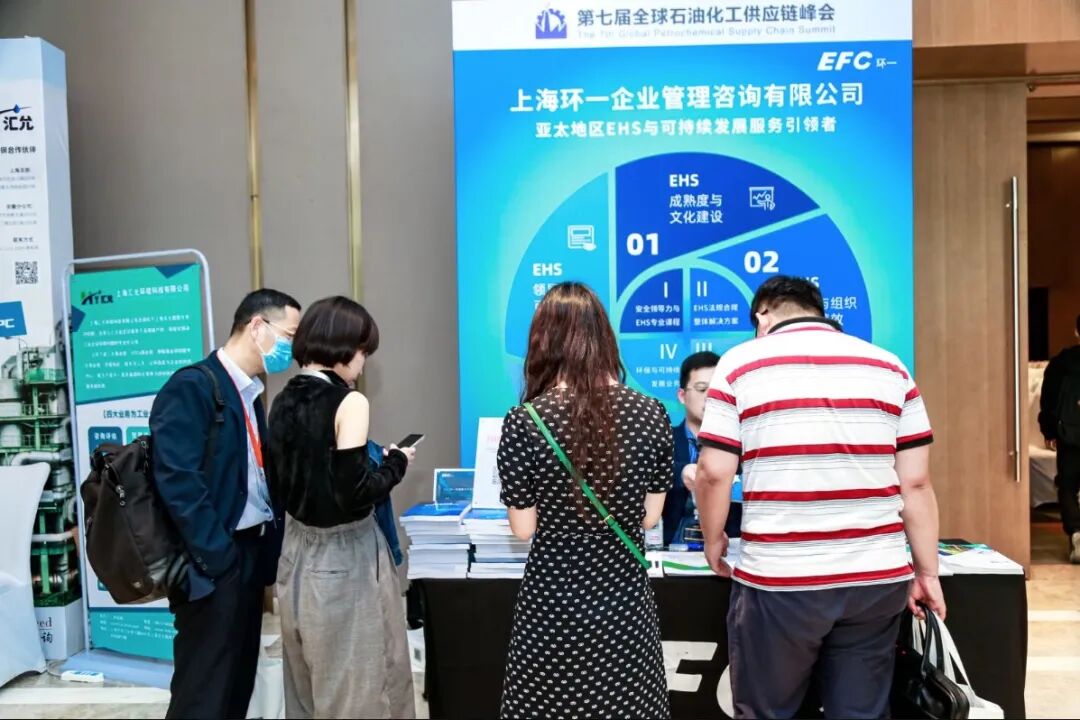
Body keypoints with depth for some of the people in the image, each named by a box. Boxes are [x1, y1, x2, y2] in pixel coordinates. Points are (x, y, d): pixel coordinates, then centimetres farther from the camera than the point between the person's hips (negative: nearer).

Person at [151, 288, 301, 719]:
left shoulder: (249, 394, 14)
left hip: (250, 556, 9)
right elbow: (178, 481, -21)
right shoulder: (191, 387, -13)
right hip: (215, 565, -8)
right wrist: (218, 558, -20)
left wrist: (267, 552, 4)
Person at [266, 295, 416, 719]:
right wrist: (396, 463, -7)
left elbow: (280, 486, 9)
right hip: (345, 558, -7)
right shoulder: (348, 402, -18)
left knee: (308, 683, 21)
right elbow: (355, 492, -22)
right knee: (357, 686, 8)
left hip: (298, 551, 7)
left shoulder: (285, 402, 3)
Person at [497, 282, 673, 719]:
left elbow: (523, 528, -8)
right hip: (625, 598, 3)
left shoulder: (524, 422, -15)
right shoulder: (652, 414, -7)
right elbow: (650, 517, 1)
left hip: (554, 601, -2)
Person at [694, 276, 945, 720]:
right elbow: (916, 483, 4)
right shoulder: (890, 367, 8)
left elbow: (714, 472, -5)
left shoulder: (740, 364, 0)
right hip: (877, 577, 3)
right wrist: (926, 572, 10)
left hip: (778, 579, -3)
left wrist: (713, 540, 10)